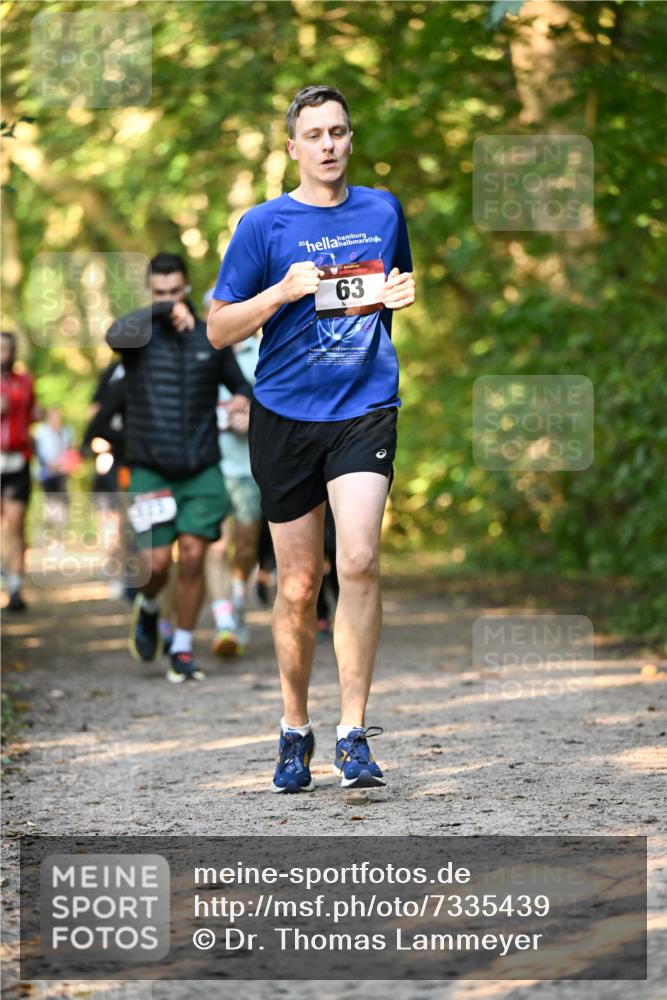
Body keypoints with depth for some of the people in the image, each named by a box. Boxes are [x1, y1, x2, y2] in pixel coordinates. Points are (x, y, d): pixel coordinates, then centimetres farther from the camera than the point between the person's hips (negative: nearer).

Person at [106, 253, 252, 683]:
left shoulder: (212, 338, 5)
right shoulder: (140, 335, -3)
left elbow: (240, 385, 17)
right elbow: (117, 336, -28)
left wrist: (245, 401, -6)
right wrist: (164, 311, -35)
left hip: (202, 470, 2)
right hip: (151, 472, -2)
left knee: (192, 558, -4)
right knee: (156, 564, -7)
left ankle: (183, 651, 9)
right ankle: (148, 610, 28)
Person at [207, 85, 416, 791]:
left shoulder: (383, 211, 9)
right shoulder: (265, 225, 0)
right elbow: (219, 330, 1)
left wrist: (399, 297, 3)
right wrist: (285, 290, -15)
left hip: (366, 408, 1)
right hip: (285, 415, -1)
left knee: (358, 562, -18)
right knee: (298, 586, 4)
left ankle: (353, 733, -12)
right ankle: (294, 729, 23)